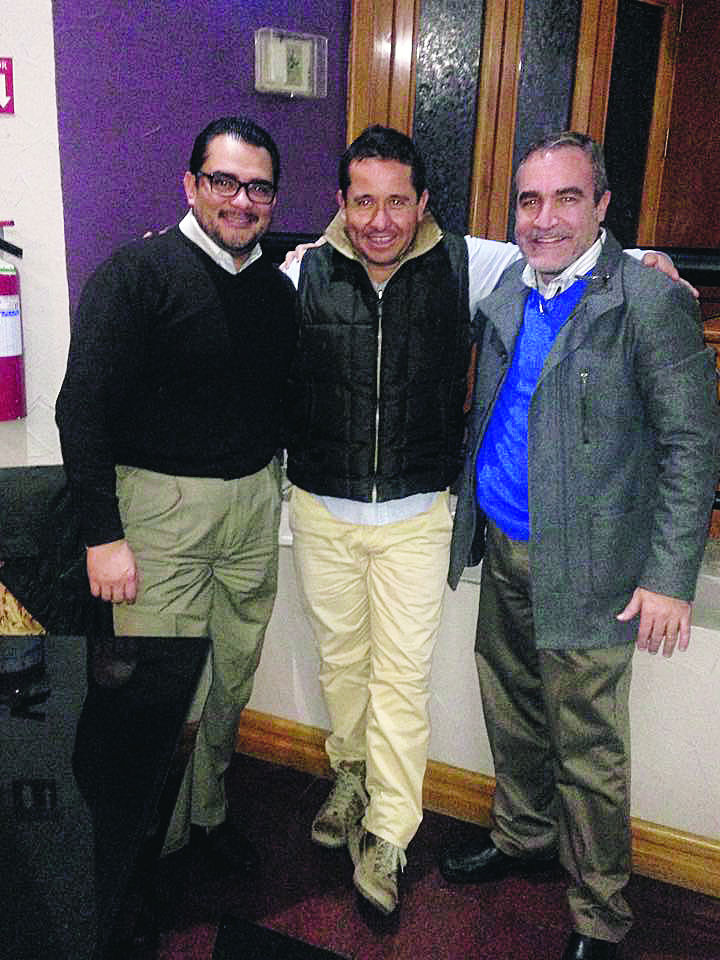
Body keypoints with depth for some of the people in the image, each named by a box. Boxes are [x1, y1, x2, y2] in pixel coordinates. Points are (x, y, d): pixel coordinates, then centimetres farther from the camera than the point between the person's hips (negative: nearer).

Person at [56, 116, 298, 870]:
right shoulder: (138, 272, -10)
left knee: (231, 682, 16)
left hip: (254, 500, 6)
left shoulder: (277, 289, 8)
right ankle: (152, 843, 25)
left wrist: (269, 486, 9)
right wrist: (102, 535, -16)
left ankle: (206, 813, 38)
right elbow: (83, 408, -14)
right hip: (160, 500, -5)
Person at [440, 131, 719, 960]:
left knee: (589, 751, 7)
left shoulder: (652, 301, -13)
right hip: (503, 551, 6)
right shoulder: (506, 290, 7)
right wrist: (472, 520, 11)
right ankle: (521, 837, 47)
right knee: (512, 714, 22)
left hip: (586, 571, -6)